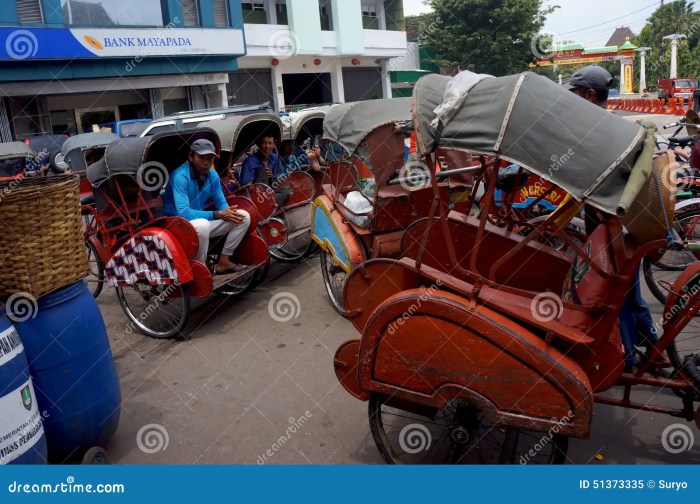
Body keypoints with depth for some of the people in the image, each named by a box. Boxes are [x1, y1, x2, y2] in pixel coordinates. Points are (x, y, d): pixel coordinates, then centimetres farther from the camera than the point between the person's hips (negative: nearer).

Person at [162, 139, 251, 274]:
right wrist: (218, 215, -32)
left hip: (203, 221, 7)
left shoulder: (212, 175, -2)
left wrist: (227, 212, -19)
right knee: (202, 224, -40)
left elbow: (221, 202, 6)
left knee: (243, 216, -3)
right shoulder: (180, 176, -24)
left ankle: (223, 261, -2)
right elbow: (183, 213, -31)